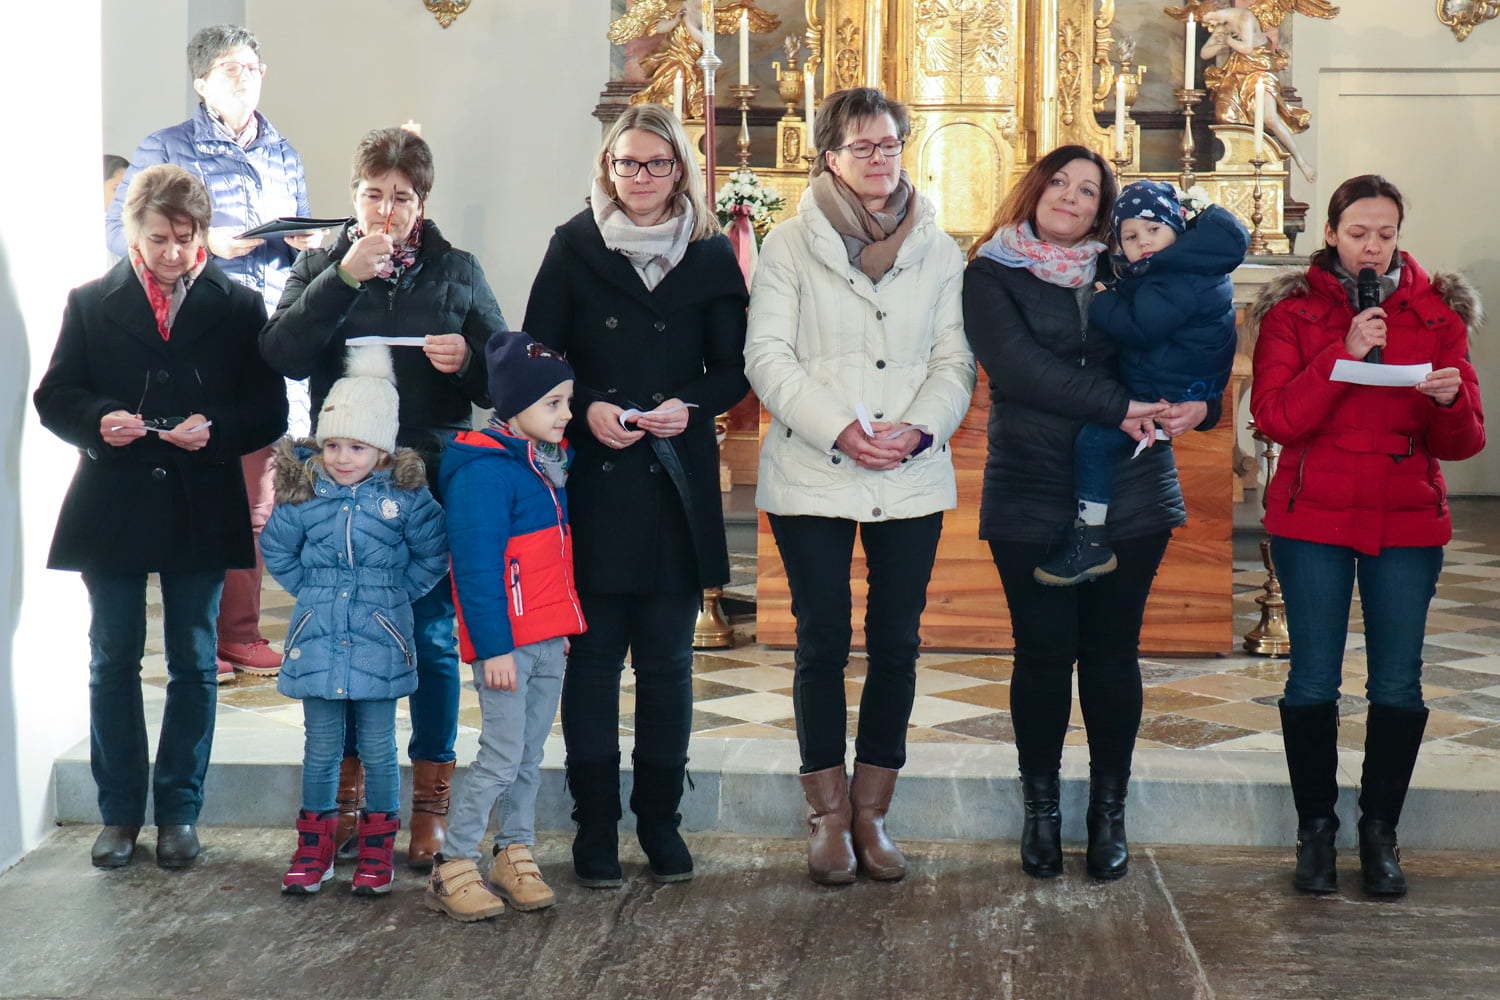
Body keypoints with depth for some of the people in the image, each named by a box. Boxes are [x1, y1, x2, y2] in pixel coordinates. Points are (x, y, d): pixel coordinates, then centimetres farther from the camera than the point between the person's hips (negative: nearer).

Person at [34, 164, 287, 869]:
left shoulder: (238, 307, 3)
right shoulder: (91, 303, 4)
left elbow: (270, 412, 0)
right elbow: (54, 397, 4)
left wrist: (214, 428, -19)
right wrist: (99, 421, -16)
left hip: (200, 512, 0)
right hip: (112, 511, 1)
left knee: (194, 665, 7)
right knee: (112, 664, 6)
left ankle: (179, 812, 18)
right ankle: (120, 813, 17)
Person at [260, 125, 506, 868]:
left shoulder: (456, 271, 8)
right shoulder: (320, 266, 8)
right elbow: (283, 355, -9)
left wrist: (468, 358, -16)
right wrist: (344, 278, -17)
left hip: (434, 480, 0)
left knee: (433, 638, 3)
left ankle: (429, 806, 12)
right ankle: (346, 795, 18)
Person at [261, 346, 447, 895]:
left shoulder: (405, 495, -7)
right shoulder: (303, 494, -3)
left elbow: (433, 555, 4)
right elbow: (278, 551, 12)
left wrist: (395, 594, 0)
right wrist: (312, 591, 6)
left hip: (379, 642, -1)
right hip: (317, 642, 1)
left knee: (378, 749, 7)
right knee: (321, 748, 10)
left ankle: (378, 846, 20)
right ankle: (315, 844, 23)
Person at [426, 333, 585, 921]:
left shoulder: (549, 462, 13)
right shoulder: (484, 470, -16)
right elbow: (477, 567, -19)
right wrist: (493, 647, -20)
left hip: (547, 638, 8)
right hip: (506, 641, -8)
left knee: (530, 754, 12)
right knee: (502, 756, -6)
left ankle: (515, 856, 21)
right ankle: (452, 869, 3)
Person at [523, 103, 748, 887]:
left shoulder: (712, 256, 7)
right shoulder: (574, 248, 4)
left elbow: (734, 370, 6)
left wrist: (691, 406, -13)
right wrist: (586, 410, -15)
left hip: (677, 484, 1)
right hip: (592, 482, -1)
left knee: (667, 660, 6)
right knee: (593, 654, 1)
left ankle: (660, 818, 17)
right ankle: (595, 823, 10)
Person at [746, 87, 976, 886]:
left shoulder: (938, 250, 11)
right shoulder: (790, 245, 4)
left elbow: (955, 358, 7)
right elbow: (768, 356, -4)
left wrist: (919, 428, -12)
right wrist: (838, 429, -15)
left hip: (911, 480, 2)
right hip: (812, 477, -2)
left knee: (896, 642, 5)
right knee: (822, 642, 1)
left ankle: (871, 812, 15)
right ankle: (829, 814, 12)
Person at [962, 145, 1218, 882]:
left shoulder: (1123, 276, 13)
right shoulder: (992, 276, 2)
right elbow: (1018, 366, -13)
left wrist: (1202, 403, -13)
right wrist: (1120, 405, -21)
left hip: (1129, 496, 2)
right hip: (1032, 498, -2)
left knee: (1112, 651, 6)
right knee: (1044, 654, 2)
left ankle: (1109, 810, 16)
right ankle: (1041, 809, 16)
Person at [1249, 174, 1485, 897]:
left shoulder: (1438, 309, 6)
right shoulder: (1294, 308, 2)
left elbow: (1463, 442, 2)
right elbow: (1274, 419, -11)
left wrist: (1451, 401, -20)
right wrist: (1345, 355, -20)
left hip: (1408, 522, 1)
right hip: (1313, 518, -1)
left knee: (1398, 684, 2)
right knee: (1313, 680, 1)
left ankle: (1380, 833, 15)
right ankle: (1315, 830, 13)